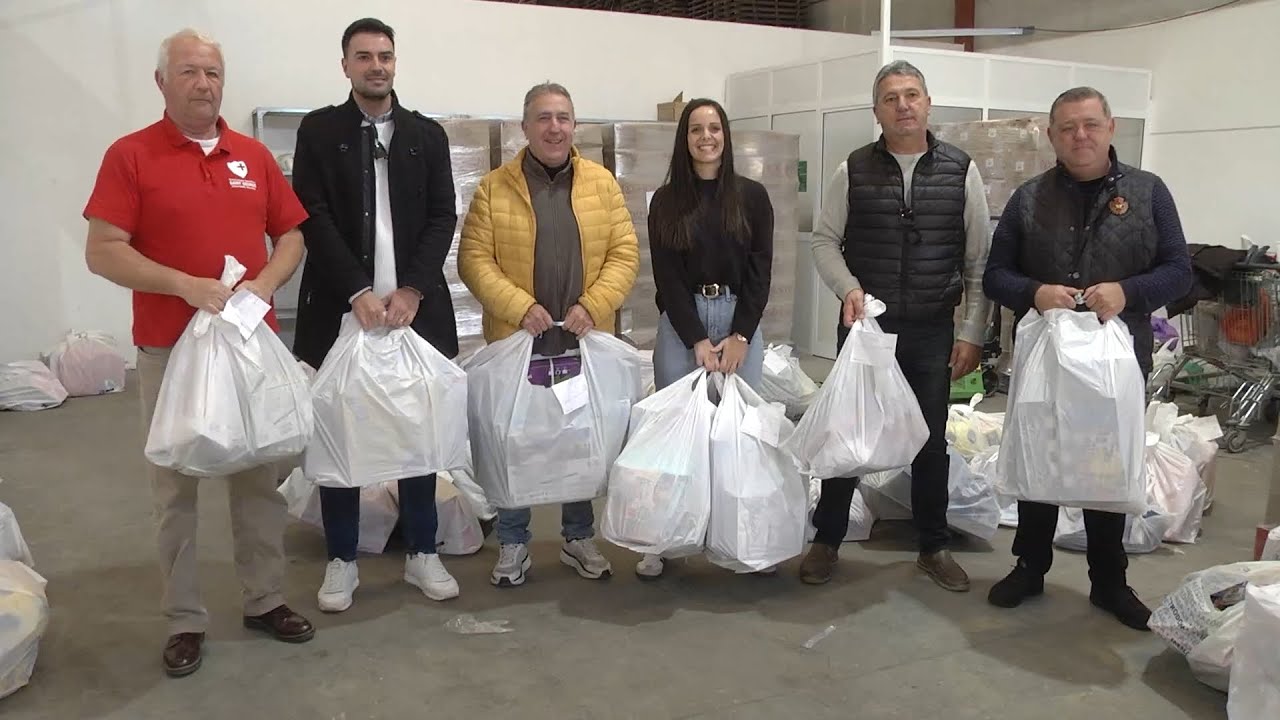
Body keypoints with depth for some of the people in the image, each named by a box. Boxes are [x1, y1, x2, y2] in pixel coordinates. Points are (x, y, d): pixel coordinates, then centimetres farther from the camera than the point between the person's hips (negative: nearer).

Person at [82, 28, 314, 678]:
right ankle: (185, 620, 19)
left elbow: (290, 235, 11)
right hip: (169, 348, -3)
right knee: (175, 484, 6)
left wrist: (265, 283, -7)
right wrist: (187, 285, -19)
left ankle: (265, 600, 25)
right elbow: (102, 252, -8)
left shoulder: (254, 155, 8)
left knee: (260, 475, 10)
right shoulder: (130, 156, -3)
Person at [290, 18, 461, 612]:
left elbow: (443, 217, 3)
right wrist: (357, 293, -14)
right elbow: (313, 218, -4)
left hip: (415, 307, 2)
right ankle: (342, 559, 19)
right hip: (341, 307, -1)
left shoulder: (428, 134, 10)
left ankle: (421, 553, 21)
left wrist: (412, 290, -10)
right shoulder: (318, 131, 4)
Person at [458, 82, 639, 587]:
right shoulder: (494, 187, 0)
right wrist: (518, 306, -17)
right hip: (518, 341, -1)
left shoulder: (602, 183, 5)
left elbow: (624, 253, 2)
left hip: (584, 342, 2)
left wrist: (593, 305, -13)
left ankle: (579, 539, 28)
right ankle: (513, 545, 23)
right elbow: (474, 258, -5)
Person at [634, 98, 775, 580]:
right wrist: (697, 341, -10)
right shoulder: (665, 201, 5)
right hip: (681, 326, 0)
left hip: (740, 323, 1)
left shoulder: (752, 196, 6)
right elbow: (666, 277, -1)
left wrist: (740, 336, -8)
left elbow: (760, 271, 1)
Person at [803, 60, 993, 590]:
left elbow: (979, 261, 3)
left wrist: (972, 334, -1)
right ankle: (827, 541, 24)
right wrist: (848, 288, -13)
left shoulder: (961, 172, 1)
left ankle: (934, 547, 29)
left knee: (932, 440, 11)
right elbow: (825, 240, 5)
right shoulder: (854, 170, -1)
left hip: (932, 332, 1)